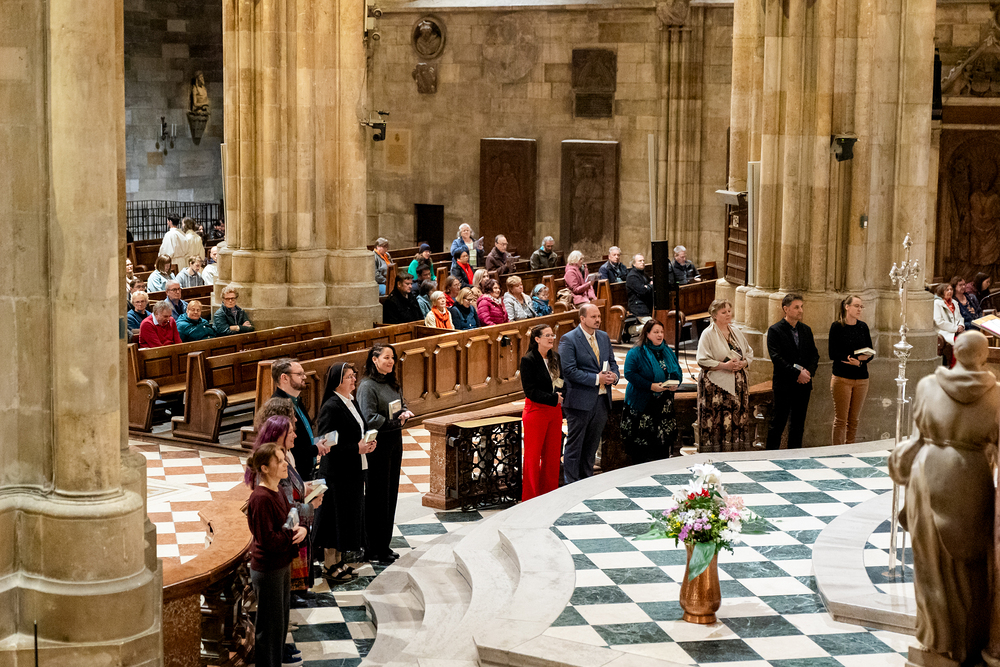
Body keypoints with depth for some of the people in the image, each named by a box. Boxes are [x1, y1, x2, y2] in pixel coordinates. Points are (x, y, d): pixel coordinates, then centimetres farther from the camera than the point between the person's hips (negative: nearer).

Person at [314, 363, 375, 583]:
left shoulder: (352, 402, 10)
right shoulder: (331, 407, -18)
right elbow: (327, 443, -21)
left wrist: (369, 442, 3)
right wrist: (357, 448, -20)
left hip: (354, 470, 9)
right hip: (337, 472, -9)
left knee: (349, 515, 15)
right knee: (336, 516, -1)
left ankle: (339, 561, 26)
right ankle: (330, 567, 9)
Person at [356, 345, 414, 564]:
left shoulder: (391, 383, 11)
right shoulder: (367, 386, -14)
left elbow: (402, 405, 19)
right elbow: (370, 419, -20)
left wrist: (404, 413, -3)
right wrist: (395, 421, -16)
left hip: (394, 442, 9)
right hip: (378, 445, -9)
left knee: (391, 494, 13)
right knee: (377, 497, -2)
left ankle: (384, 545, 23)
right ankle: (373, 550, 7)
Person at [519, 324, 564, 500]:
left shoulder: (555, 357, 8)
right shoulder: (528, 360, -11)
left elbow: (562, 381, 15)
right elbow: (531, 391, -15)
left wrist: (561, 392, -7)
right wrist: (554, 398, -17)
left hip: (554, 411, 6)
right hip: (536, 411, -6)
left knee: (552, 454, 9)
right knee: (533, 455, 0)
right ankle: (530, 497, 8)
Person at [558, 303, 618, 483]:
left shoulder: (604, 337, 12)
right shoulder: (568, 340, -10)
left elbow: (612, 362, 19)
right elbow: (569, 371, -17)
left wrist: (614, 375, -5)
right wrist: (597, 379, -19)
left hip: (602, 400, 7)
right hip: (580, 400, -7)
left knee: (592, 444, 15)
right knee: (574, 445, 0)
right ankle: (570, 484, 8)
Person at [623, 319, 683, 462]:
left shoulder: (668, 352, 14)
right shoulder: (636, 353, -6)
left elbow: (678, 371, 18)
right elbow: (629, 374, -14)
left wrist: (675, 384, -5)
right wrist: (651, 386, -22)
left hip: (664, 405, 5)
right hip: (643, 405, -5)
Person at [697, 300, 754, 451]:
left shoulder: (736, 332, 14)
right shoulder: (708, 334, -4)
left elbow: (749, 353, 18)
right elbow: (702, 360, -10)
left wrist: (743, 363, -3)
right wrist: (724, 365, -17)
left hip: (738, 384, 6)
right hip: (716, 386, -6)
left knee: (737, 419, 3)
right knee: (717, 421, -9)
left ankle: (734, 451, 8)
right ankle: (715, 451, -5)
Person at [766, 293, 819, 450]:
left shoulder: (806, 330, 12)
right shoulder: (775, 331, -6)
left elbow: (814, 354, 12)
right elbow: (776, 358, -14)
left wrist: (809, 372, -7)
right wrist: (797, 373, -18)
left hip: (803, 384, 6)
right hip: (784, 384, -5)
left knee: (798, 424, 10)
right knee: (778, 423, -2)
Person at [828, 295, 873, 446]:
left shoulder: (863, 327, 10)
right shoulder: (837, 326, -3)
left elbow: (870, 353, 9)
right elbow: (833, 354, -8)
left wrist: (859, 360, -12)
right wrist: (855, 359, -15)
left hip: (861, 378, 4)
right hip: (842, 377, -4)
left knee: (854, 420, 6)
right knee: (841, 419, -4)